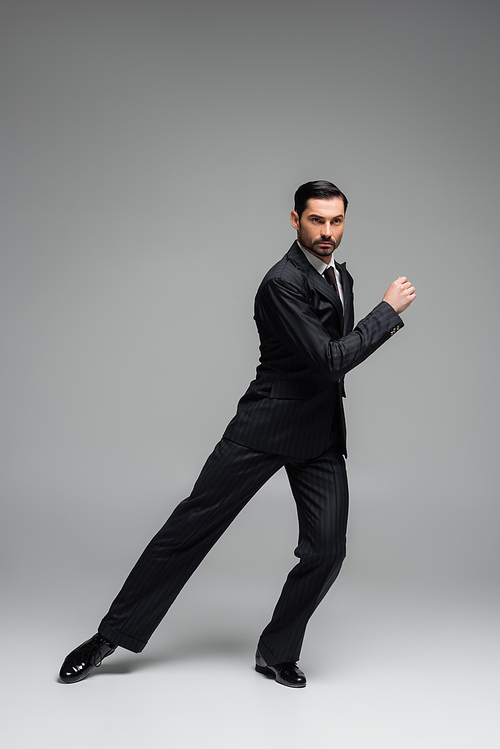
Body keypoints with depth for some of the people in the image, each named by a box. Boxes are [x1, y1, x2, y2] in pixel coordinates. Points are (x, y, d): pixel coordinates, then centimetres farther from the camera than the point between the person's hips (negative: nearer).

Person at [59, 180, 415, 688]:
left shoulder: (341, 276, 12)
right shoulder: (282, 283, -18)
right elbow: (330, 361, -24)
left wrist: (381, 323, 5)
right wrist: (388, 310, -15)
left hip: (322, 432, 7)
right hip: (267, 426, -7)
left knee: (326, 550, -2)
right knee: (192, 526, -3)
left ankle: (277, 653, 18)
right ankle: (115, 633, 11)